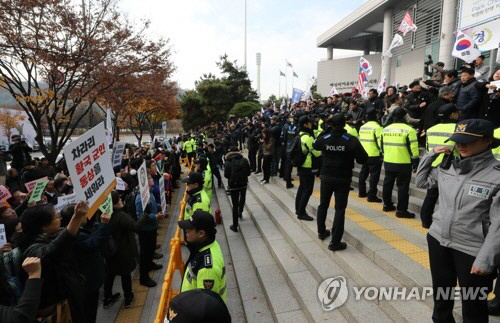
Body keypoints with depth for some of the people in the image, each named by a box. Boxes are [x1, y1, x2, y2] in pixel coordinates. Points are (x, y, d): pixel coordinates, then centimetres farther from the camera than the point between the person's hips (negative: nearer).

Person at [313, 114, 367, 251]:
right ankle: (335, 242, 4)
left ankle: (321, 232, 37)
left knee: (323, 205, 20)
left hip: (326, 177, 3)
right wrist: (351, 154, 4)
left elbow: (314, 145, 16)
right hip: (343, 179, -3)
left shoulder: (324, 139, -6)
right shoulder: (351, 140, -15)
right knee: (340, 209, 3)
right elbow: (363, 159, -14)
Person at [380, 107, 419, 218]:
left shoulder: (385, 129, 6)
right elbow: (413, 148, -13)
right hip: (403, 163, -6)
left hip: (388, 162, 6)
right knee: (402, 186, 1)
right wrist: (415, 162, -5)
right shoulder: (408, 130, -11)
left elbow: (382, 145, 14)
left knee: (388, 183, 16)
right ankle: (401, 210, 4)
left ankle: (387, 205, 28)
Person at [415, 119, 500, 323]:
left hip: (472, 250, -5)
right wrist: (430, 156, 1)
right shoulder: (447, 167, 0)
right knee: (440, 294, 24)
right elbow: (421, 181, 13)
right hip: (438, 240, 5)